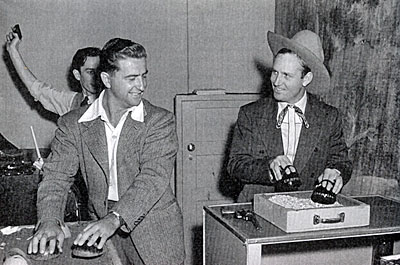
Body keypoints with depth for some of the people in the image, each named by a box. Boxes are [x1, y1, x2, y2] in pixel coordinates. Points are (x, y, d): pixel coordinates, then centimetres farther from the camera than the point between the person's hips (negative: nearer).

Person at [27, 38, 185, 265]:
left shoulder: (160, 121, -8)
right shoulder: (73, 124, 0)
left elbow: (154, 178, -18)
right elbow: (56, 176, -5)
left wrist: (115, 219, -31)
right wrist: (50, 221, -23)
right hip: (102, 237, 1)